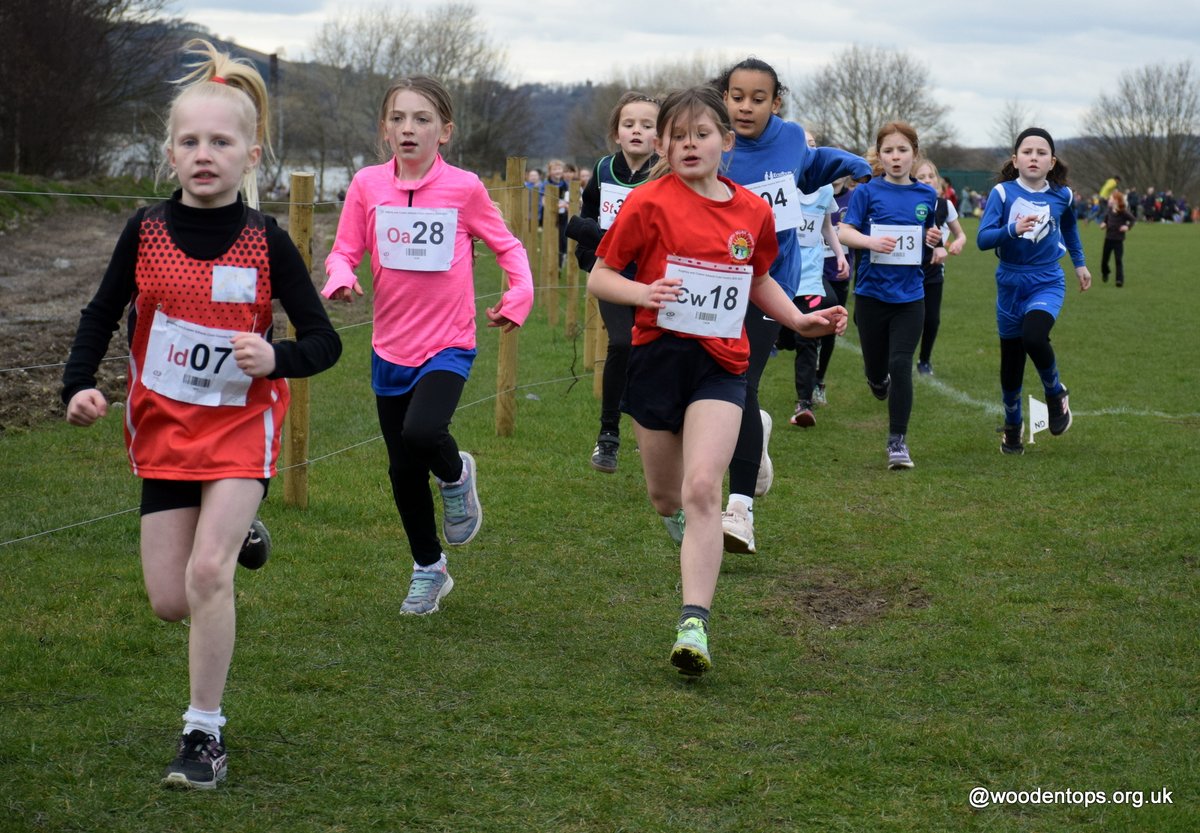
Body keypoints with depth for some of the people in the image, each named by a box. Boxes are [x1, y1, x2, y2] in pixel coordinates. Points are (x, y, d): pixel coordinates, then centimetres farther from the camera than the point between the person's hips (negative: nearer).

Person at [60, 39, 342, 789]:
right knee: (171, 602, 3)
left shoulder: (266, 241, -10)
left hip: (242, 425, -3)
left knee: (208, 572, -20)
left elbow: (325, 341, -6)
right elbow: (102, 313, 8)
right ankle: (236, 535, 38)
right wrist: (80, 385, -8)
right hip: (164, 428, 3)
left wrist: (276, 358, -26)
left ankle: (205, 732, -5)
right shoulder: (146, 232, -5)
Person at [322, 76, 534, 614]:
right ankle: (428, 570, 31)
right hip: (390, 347, 3)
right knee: (403, 470, 11)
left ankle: (456, 474, 7)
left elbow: (506, 245, 6)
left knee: (421, 432, -29)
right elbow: (344, 251, 3)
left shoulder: (464, 188, -6)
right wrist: (341, 278, -18)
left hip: (448, 346, -3)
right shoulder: (367, 185, -2)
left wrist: (520, 293, -10)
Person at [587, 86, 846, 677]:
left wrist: (799, 320, 7)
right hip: (657, 356, 0)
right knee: (665, 497, 14)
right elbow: (598, 278, -4)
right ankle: (691, 538, 52)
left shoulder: (752, 211, 5)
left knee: (703, 490, -18)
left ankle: (694, 626, -20)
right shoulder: (649, 203, -6)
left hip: (720, 364, 0)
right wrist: (644, 293, -23)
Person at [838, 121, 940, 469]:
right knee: (877, 367, 11)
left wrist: (937, 249, -5)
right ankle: (878, 380, 50)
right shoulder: (868, 192, -3)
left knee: (901, 365, -9)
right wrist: (870, 241, -30)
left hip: (910, 296, 1)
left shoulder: (927, 196, 5)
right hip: (872, 293, 0)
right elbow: (844, 231, -12)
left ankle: (898, 441, 0)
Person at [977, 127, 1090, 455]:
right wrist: (1013, 230, -35)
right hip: (1010, 283, 1)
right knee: (1010, 363, 9)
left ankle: (1055, 392, -1)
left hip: (1047, 283, -1)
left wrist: (1079, 263, 27)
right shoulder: (1003, 193, -9)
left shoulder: (1061, 195, -2)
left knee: (1034, 337, -30)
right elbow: (983, 238, -19)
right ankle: (1012, 425, 32)